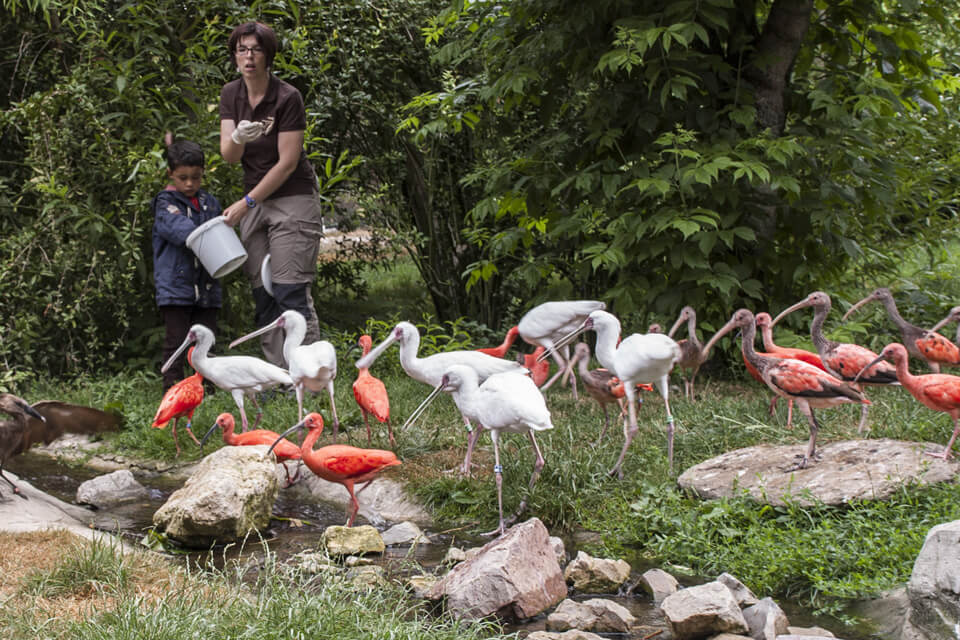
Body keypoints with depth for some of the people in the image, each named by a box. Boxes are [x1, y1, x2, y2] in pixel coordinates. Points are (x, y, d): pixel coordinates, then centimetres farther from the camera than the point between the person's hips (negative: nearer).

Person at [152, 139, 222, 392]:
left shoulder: (210, 203, 14)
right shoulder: (166, 202, -2)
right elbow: (178, 227, -20)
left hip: (206, 286, 5)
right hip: (175, 284, -5)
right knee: (176, 340, -1)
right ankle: (172, 388, 3)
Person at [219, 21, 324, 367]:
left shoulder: (287, 98, -14)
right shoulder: (231, 94, 5)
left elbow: (287, 162, -14)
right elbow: (229, 155, -3)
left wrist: (246, 203, -14)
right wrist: (238, 137, -27)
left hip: (292, 199, -6)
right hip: (254, 201, 6)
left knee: (291, 293, -12)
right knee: (262, 295, 3)